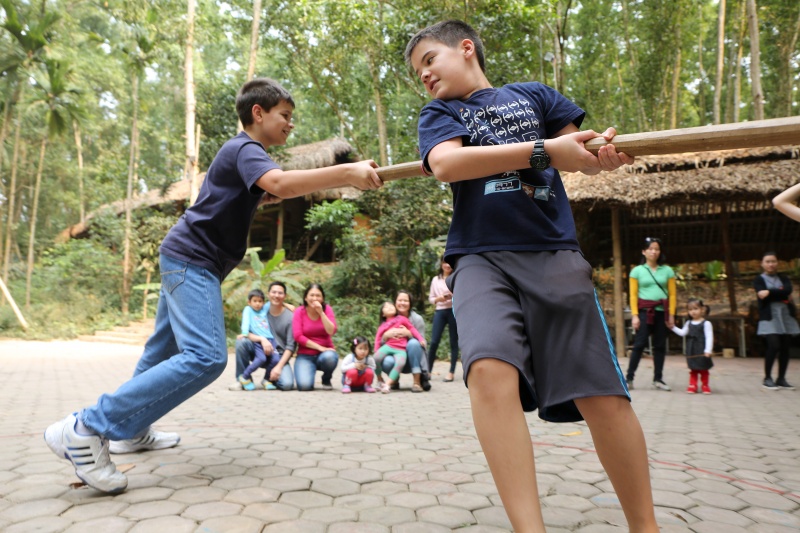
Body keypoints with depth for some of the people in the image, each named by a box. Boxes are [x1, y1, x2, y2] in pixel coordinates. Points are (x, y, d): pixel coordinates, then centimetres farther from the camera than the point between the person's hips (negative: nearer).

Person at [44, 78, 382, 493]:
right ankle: (87, 428, -19)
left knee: (165, 348, 19)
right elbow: (279, 183, -35)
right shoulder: (245, 149, -14)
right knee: (205, 357, -22)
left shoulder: (243, 153, 18)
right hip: (192, 259, -11)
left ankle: (130, 430, 34)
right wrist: (348, 173, -41)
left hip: (188, 260, 11)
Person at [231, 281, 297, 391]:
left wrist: (279, 366, -19)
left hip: (279, 357, -2)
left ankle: (269, 379, 10)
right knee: (241, 341, -25)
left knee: (287, 384, -27)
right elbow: (246, 333, -6)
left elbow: (290, 346, -10)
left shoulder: (290, 317, -9)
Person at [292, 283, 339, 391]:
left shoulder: (327, 309, -2)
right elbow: (298, 336, -12)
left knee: (329, 357, -36)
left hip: (324, 353, 1)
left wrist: (321, 312, -23)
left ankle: (326, 380, 0)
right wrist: (320, 347, -16)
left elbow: (331, 331, -15)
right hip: (305, 355, -1)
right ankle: (308, 371, 14)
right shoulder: (299, 312, -4)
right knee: (304, 385, -26)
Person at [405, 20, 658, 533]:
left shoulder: (532, 94, 21)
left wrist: (603, 153, -7)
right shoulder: (439, 112, 15)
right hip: (481, 257, 0)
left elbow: (576, 148, 19)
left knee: (603, 392, -4)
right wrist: (542, 149, -12)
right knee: (490, 368, -29)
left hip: (554, 253, 1)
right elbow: (445, 164, -6)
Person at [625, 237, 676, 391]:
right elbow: (633, 295, -1)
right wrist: (635, 315, -8)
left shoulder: (667, 270, 8)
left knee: (660, 345, 5)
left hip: (662, 312, 3)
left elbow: (672, 294, 7)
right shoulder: (637, 270, 3)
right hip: (644, 311, -2)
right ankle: (629, 378, -3)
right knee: (639, 344, -7)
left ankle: (658, 379, 13)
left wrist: (671, 315, -1)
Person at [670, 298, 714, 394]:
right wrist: (673, 327, -5)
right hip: (691, 351, 4)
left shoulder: (706, 323, -9)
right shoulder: (688, 323, 7)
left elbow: (709, 337, -13)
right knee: (693, 368, 8)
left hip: (702, 351, -4)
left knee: (703, 368, 9)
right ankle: (692, 385, 13)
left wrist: (708, 350, -20)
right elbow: (682, 333, 5)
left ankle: (705, 385, 22)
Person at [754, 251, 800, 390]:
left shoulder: (783, 278, 15)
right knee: (774, 346, -15)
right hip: (769, 318, -4)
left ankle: (781, 379, 11)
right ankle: (767, 378, -2)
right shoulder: (759, 280, 5)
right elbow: (763, 296, -13)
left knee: (785, 348, 1)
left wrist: (770, 292, -15)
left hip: (786, 316, 4)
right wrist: (783, 296, -14)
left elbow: (788, 290, -8)